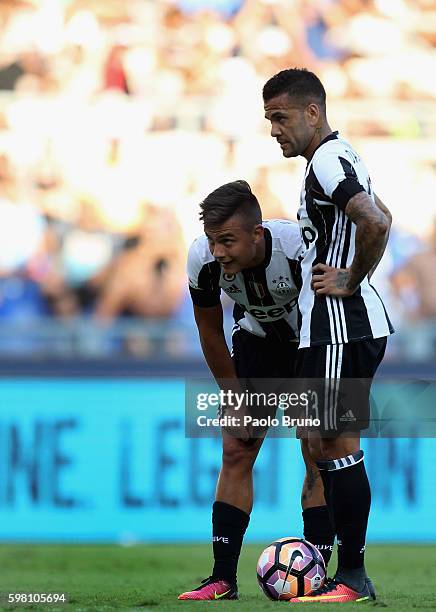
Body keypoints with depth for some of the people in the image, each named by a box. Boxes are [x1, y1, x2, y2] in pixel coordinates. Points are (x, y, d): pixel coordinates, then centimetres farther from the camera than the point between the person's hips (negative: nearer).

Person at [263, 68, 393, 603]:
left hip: (340, 327, -11)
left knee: (338, 445, -8)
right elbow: (378, 218, 34)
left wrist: (351, 281, -17)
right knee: (322, 445, 11)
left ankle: (352, 578, -5)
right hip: (330, 327, 11)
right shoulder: (339, 158, 18)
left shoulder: (327, 161, -15)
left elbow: (375, 223, -30)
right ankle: (347, 575, 12)